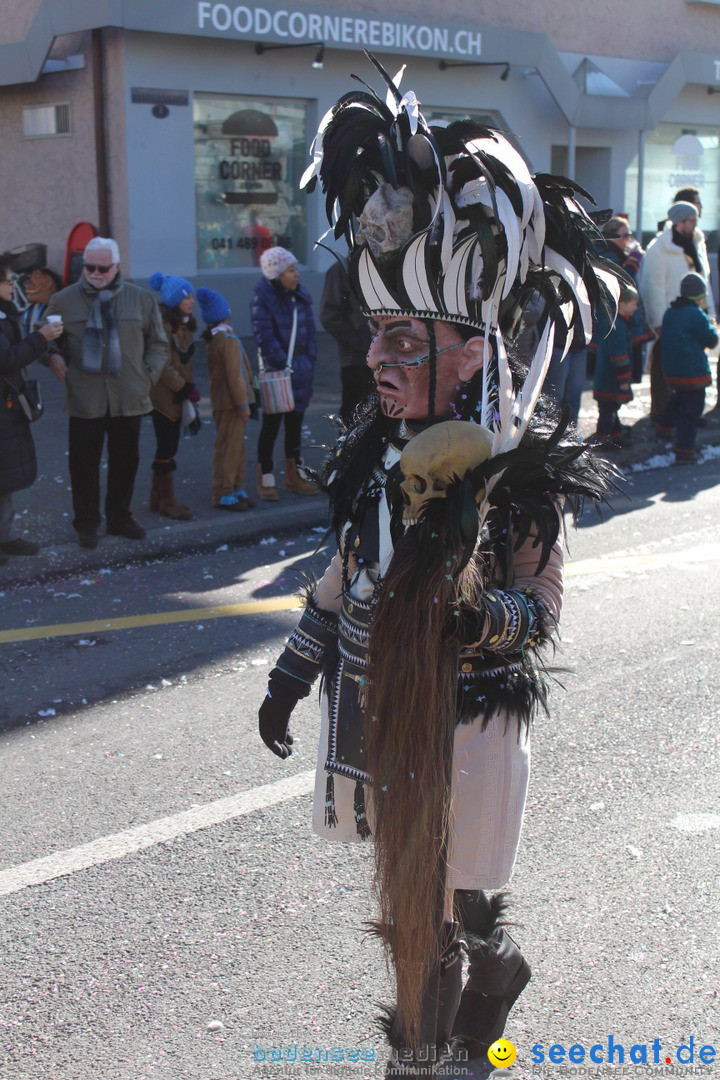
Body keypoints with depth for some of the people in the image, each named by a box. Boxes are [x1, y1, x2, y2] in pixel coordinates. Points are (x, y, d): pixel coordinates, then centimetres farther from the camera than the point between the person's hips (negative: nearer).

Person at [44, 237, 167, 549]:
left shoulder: (141, 299, 6)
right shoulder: (64, 301, 2)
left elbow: (158, 344, 14)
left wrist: (150, 374, 2)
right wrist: (54, 358, -7)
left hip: (129, 398, 2)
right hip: (84, 400, -2)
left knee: (125, 461, 12)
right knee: (84, 463, 2)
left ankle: (119, 517, 28)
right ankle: (87, 524, 16)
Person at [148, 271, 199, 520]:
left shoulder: (183, 323, 12)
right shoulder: (161, 323, -17)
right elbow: (163, 364, -20)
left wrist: (189, 386, 7)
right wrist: (184, 388, -19)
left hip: (176, 394, 9)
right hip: (163, 395, -9)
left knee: (168, 446, 13)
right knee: (167, 448, -4)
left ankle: (158, 497, 23)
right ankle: (167, 502, 5)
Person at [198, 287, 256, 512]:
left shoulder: (214, 339, 12)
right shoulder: (228, 339, -18)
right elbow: (234, 376, -21)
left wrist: (248, 400, 20)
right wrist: (243, 404, -16)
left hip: (224, 402, 10)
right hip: (229, 404, -10)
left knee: (237, 446, 16)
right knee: (228, 448, -4)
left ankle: (237, 488, 24)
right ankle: (223, 495, 2)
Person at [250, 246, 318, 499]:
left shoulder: (301, 296, 7)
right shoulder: (262, 298, -11)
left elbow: (309, 329, 12)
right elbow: (265, 336, -15)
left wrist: (309, 360, 2)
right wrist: (283, 365, -17)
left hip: (301, 367, 6)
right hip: (274, 370, -6)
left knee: (295, 422, 13)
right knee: (271, 424, -1)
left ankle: (294, 475, 24)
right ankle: (265, 480, 7)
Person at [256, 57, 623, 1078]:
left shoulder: (519, 473, -17)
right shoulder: (382, 451, 2)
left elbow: (542, 612, -14)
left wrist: (471, 594, -35)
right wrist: (294, 669, 12)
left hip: (470, 722, -6)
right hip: (385, 715, 6)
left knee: (445, 910, 8)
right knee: (409, 898, 20)